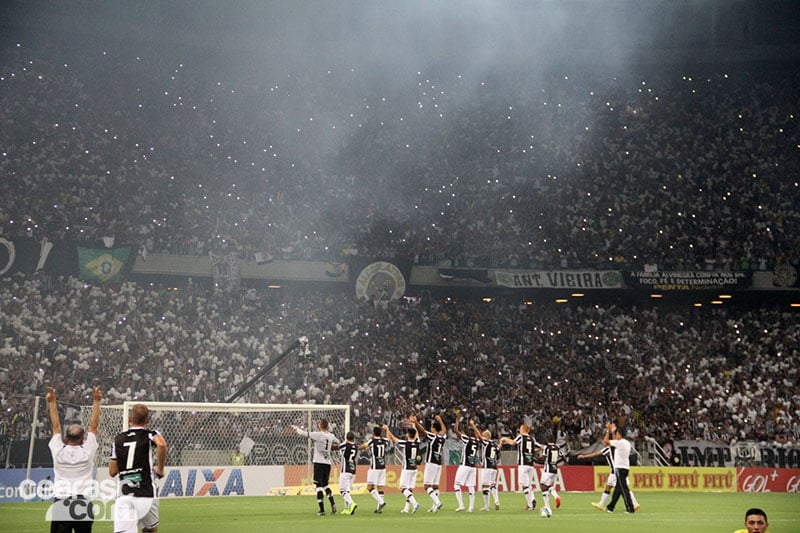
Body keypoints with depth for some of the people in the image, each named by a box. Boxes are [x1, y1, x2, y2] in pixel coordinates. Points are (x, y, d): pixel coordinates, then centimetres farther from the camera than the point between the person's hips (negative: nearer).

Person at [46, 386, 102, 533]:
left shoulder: (58, 451, 3)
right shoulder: (87, 451, 2)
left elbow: (56, 425, 12)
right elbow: (93, 425, 10)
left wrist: (51, 402, 20)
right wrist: (96, 401, 17)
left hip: (61, 502, 0)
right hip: (84, 501, 0)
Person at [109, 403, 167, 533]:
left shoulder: (118, 439, 12)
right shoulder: (149, 434, 2)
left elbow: (112, 472, 12)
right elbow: (162, 445, -23)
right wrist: (160, 469, -9)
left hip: (123, 495, 1)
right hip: (146, 493, -1)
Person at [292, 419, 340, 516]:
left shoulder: (318, 434, -11)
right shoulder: (331, 436, 7)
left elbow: (304, 433, -10)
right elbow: (337, 443, 26)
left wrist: (296, 428, 8)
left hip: (319, 462, -6)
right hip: (328, 462, 6)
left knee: (319, 485, -2)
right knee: (325, 485, 19)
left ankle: (322, 510, -5)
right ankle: (333, 504, 3)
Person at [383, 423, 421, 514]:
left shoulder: (404, 443, -14)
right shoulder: (417, 442, 0)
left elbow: (392, 438, -2)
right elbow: (416, 433, 21)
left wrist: (387, 429, 15)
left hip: (406, 469, -6)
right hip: (414, 469, 6)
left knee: (403, 488, -3)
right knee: (410, 489, 10)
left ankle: (414, 503, -22)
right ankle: (407, 508, 11)